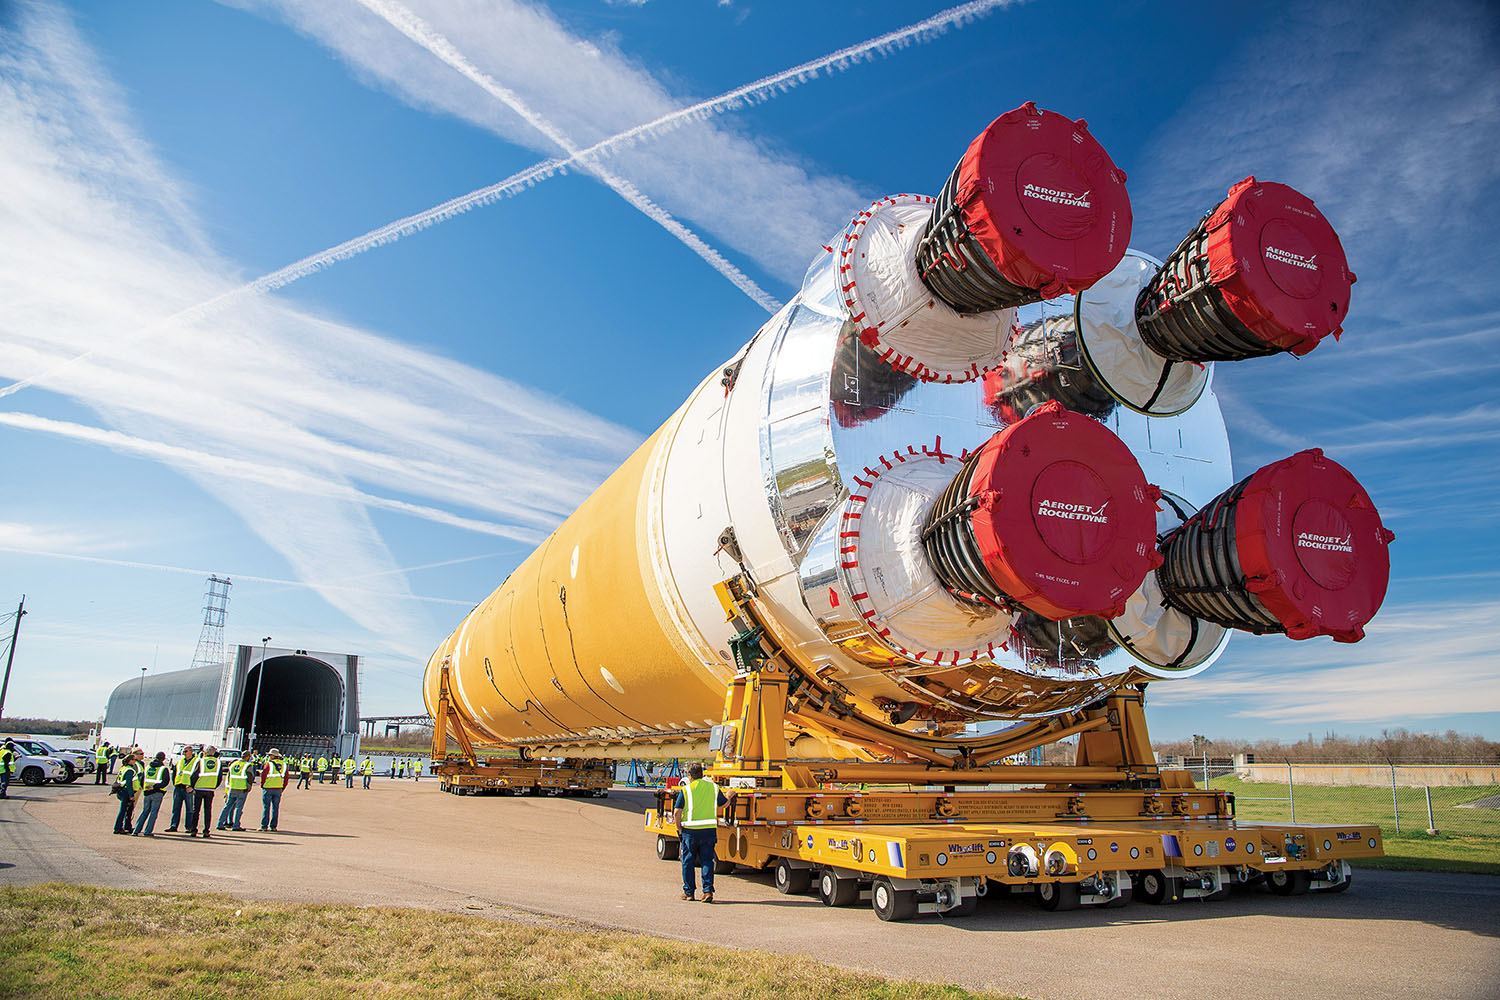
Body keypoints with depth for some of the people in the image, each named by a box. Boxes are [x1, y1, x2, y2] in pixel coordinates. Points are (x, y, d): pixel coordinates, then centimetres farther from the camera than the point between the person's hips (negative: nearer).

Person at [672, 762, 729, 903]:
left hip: (690, 831, -2)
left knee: (688, 862, 11)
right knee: (707, 861, 7)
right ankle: (708, 891, -2)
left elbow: (677, 812, -8)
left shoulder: (685, 790, -6)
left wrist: (679, 829, 5)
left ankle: (688, 891, 18)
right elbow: (724, 804, 18)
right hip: (709, 830, 2)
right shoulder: (713, 787, 4)